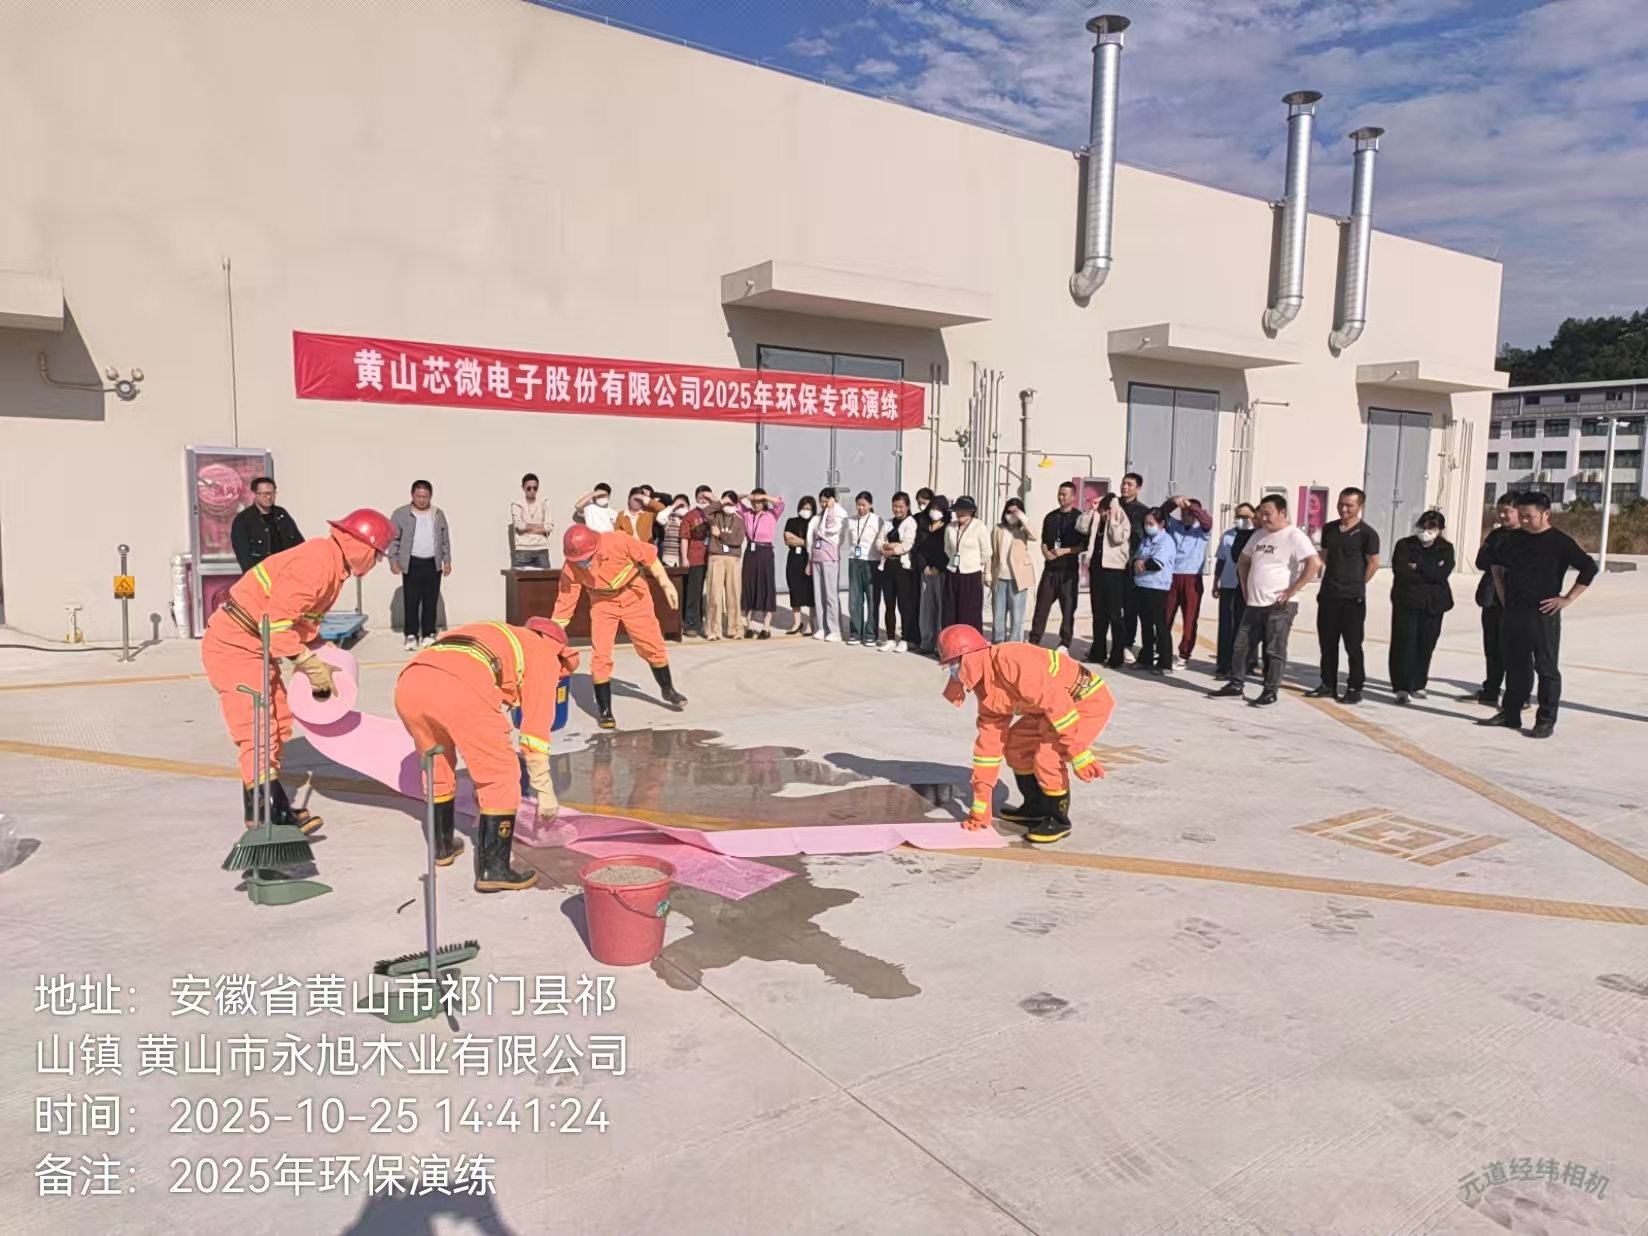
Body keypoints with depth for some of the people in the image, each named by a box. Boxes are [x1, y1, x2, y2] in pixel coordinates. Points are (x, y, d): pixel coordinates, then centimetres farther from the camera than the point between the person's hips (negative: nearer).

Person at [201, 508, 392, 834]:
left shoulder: (331, 564, 8)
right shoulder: (316, 565, -25)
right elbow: (276, 623, -28)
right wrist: (309, 663, -21)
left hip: (257, 646, 11)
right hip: (234, 646, -11)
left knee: (277, 722, 14)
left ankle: (269, 805, 25)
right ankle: (264, 818, -11)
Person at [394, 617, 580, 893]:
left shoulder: (493, 636, 42)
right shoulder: (545, 654, 23)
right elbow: (535, 729, 16)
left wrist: (479, 771, 54)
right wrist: (544, 790, 24)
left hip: (409, 684, 8)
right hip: (458, 688, -7)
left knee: (436, 768, 30)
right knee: (501, 777, 9)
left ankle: (442, 847, 45)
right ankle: (494, 870, 11)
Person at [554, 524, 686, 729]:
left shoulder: (617, 542, -33)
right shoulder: (570, 569, -24)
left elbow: (648, 556, -17)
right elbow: (564, 603, -17)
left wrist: (666, 584, -9)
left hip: (634, 595, -1)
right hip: (603, 603, 1)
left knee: (653, 646, 10)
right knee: (600, 655, -9)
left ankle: (668, 689, 34)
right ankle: (604, 710, 4)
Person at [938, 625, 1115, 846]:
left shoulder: (1008, 660, -27)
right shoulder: (988, 692, 4)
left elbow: (1053, 699, -30)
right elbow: (989, 742, 9)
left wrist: (1079, 753, -28)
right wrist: (979, 807, 11)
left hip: (1089, 701, -10)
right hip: (1059, 706, 10)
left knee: (1047, 758, -20)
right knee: (1014, 744, 12)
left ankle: (1058, 820, 3)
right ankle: (1035, 809, 29)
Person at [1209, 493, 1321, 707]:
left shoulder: (1294, 537, -11)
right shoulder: (1259, 535, 12)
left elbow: (1315, 563, -23)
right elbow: (1243, 561, 26)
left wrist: (1293, 590, -20)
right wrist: (1245, 586, 15)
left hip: (1279, 606, -7)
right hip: (1254, 603, 7)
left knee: (1274, 650, 0)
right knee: (1241, 644, 9)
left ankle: (1270, 691, 8)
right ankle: (1235, 685, 18)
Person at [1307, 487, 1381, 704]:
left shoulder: (1366, 533, -7)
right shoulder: (1329, 529, 9)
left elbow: (1373, 563, -3)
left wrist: (1356, 584, 4)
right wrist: (1332, 582, 14)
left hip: (1353, 599, -5)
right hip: (1328, 595, 5)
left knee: (1353, 646, 1)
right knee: (1327, 643, 10)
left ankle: (1355, 688, 7)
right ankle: (1328, 685, 19)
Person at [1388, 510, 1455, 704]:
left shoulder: (1445, 548, 8)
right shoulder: (1404, 545, 2)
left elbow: (1442, 574, -8)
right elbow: (1401, 572, -12)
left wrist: (1418, 567, -12)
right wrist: (1430, 573, -9)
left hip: (1433, 603, 2)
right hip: (1406, 601, -2)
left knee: (1425, 645, 6)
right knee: (1404, 644, -8)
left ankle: (1418, 685, 19)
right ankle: (1402, 687, -8)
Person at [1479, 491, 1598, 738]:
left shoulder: (1559, 541, -7)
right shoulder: (1514, 538, 10)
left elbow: (1589, 568, -11)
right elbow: (1497, 564, 26)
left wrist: (1568, 599, -12)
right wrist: (1502, 593, 18)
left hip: (1543, 614, -6)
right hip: (1512, 613, 6)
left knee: (1546, 668, -1)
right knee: (1515, 666, 13)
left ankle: (1546, 721, 4)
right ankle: (1510, 714, 22)